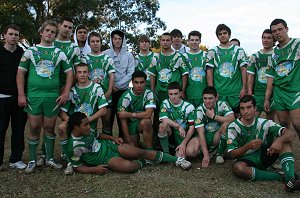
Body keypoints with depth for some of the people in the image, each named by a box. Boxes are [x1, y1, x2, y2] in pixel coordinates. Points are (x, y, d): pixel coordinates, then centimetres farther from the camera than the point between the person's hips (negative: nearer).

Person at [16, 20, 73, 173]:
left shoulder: (59, 53, 9)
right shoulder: (30, 51, 7)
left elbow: (69, 72, 8)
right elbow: (20, 72, 4)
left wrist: (66, 93, -2)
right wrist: (21, 95, -4)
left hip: (53, 97, 1)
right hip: (33, 96, 0)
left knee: (49, 128, 8)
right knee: (34, 128, 3)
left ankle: (50, 158, 21)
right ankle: (32, 160, 16)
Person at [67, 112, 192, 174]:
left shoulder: (87, 131, -2)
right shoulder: (75, 146, -20)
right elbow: (77, 167, -11)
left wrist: (113, 138, 6)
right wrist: (94, 169, -24)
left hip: (110, 146, 6)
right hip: (105, 159, -6)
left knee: (140, 152, -10)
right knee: (128, 166, -32)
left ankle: (177, 160, -2)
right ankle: (143, 162, 6)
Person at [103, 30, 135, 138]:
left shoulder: (128, 55, 7)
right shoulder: (105, 54, 4)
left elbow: (130, 73, -1)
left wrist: (118, 85, -9)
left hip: (123, 90, 1)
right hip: (108, 90, -1)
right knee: (108, 116, 1)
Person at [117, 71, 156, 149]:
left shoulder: (149, 94, -16)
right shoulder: (126, 96, -18)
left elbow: (148, 114, -26)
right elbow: (123, 121, -18)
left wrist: (129, 114, -25)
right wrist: (129, 142, -21)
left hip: (142, 122, 0)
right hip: (130, 123, 1)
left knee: (146, 122, -33)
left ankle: (149, 150, -18)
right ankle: (135, 141, 26)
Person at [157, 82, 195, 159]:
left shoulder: (189, 107, -6)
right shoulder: (165, 103, -2)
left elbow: (192, 127, -7)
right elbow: (164, 119, -19)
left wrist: (183, 143, -13)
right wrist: (179, 126, -30)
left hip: (184, 137, -1)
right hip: (170, 134, 2)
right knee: (163, 125, -30)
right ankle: (165, 152, -13)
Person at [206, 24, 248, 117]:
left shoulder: (238, 50, 8)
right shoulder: (212, 52, 7)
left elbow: (243, 70, 5)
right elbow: (209, 72, 4)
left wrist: (244, 88, -3)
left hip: (236, 92, 0)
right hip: (218, 92, 0)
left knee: (236, 116, 5)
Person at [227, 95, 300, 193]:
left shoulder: (264, 123, -6)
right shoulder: (233, 127, -12)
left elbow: (291, 133, -14)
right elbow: (231, 154, -16)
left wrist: (279, 140, -37)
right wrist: (248, 146, -35)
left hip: (263, 157, 3)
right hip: (246, 160, -3)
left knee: (284, 140, -17)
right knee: (237, 168, -38)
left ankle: (290, 180, -32)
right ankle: (281, 176, -25)